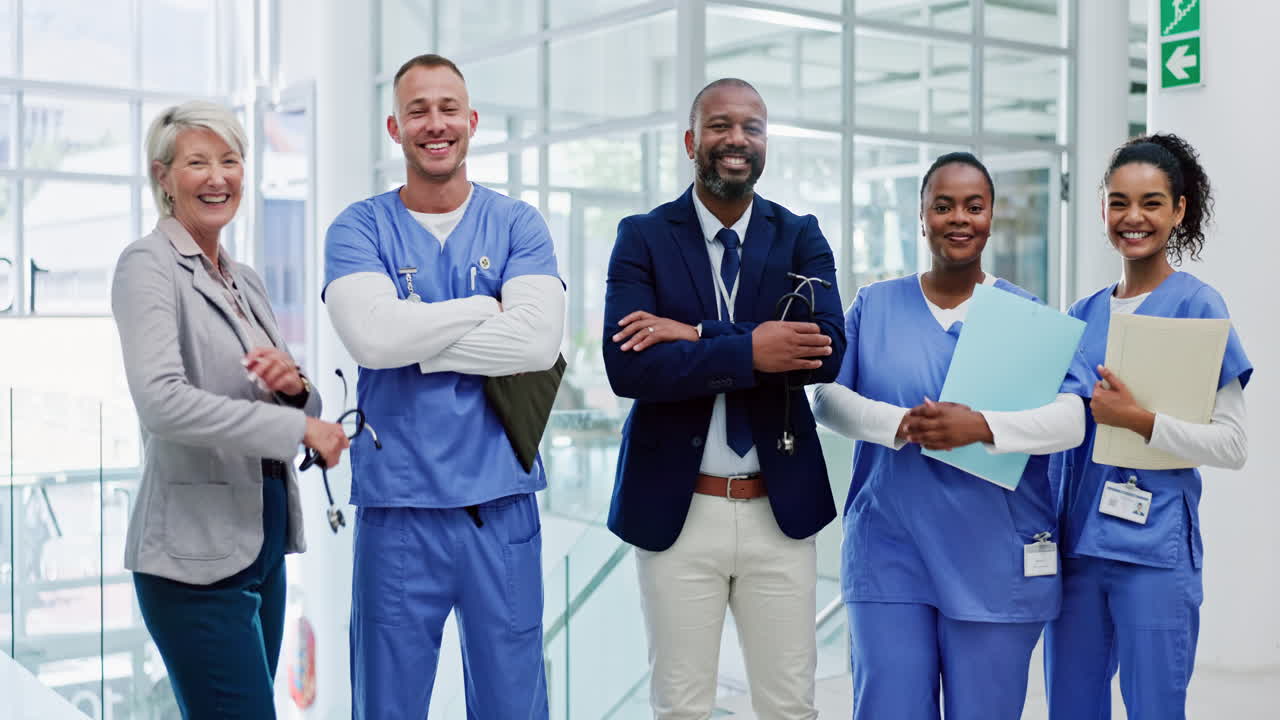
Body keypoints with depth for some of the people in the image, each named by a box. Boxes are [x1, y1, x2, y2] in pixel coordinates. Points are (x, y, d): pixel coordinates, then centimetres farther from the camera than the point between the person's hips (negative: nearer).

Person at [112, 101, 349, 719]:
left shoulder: (246, 281, 14)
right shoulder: (148, 266, -8)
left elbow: (294, 408, 17)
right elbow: (161, 401, -24)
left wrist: (295, 386, -6)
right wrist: (298, 426, -21)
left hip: (264, 538, 7)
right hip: (196, 552, -7)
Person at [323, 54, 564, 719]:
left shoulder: (517, 225, 5)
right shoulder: (358, 229, 3)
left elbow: (539, 338, -11)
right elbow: (372, 335, -16)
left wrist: (414, 341, -11)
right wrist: (489, 306, -8)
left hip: (501, 502, 1)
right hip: (397, 505, 0)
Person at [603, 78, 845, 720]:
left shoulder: (801, 238, 4)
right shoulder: (643, 237, 0)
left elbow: (827, 352, -13)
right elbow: (626, 367, -13)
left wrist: (696, 336, -17)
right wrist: (748, 350, -21)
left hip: (780, 508, 1)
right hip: (675, 510, -1)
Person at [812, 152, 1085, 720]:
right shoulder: (874, 305, 8)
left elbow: (1072, 419, -7)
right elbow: (827, 397, 2)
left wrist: (981, 427, -24)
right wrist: (901, 426, -17)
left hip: (996, 562, 0)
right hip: (889, 552, 1)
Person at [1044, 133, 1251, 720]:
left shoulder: (1196, 306, -5)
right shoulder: (1083, 314, 11)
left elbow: (1232, 445, -10)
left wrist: (1138, 419, -20)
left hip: (1154, 551, -5)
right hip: (1075, 543, 5)